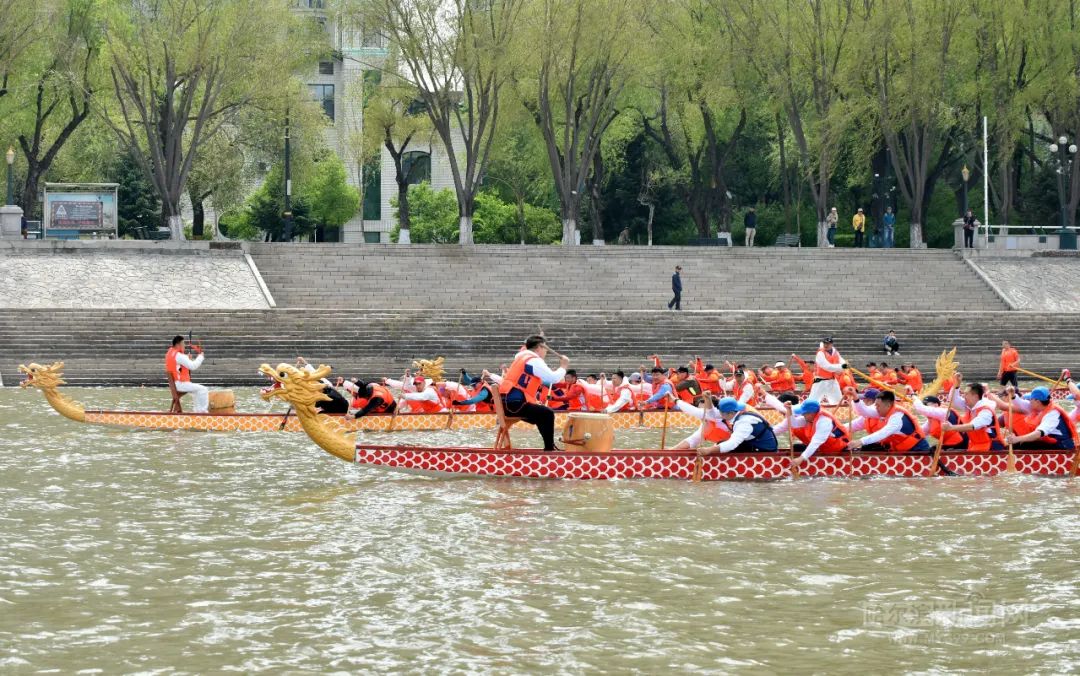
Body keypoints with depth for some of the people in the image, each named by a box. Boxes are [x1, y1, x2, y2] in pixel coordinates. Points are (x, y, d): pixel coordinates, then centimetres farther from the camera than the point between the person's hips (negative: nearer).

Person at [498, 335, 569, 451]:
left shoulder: (522, 356, 19)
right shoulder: (534, 361, -12)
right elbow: (554, 378, -18)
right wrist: (563, 366, 0)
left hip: (507, 402, 10)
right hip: (515, 403, -10)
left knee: (541, 414, 23)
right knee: (548, 414, -12)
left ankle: (549, 447, 25)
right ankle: (549, 449, -10)